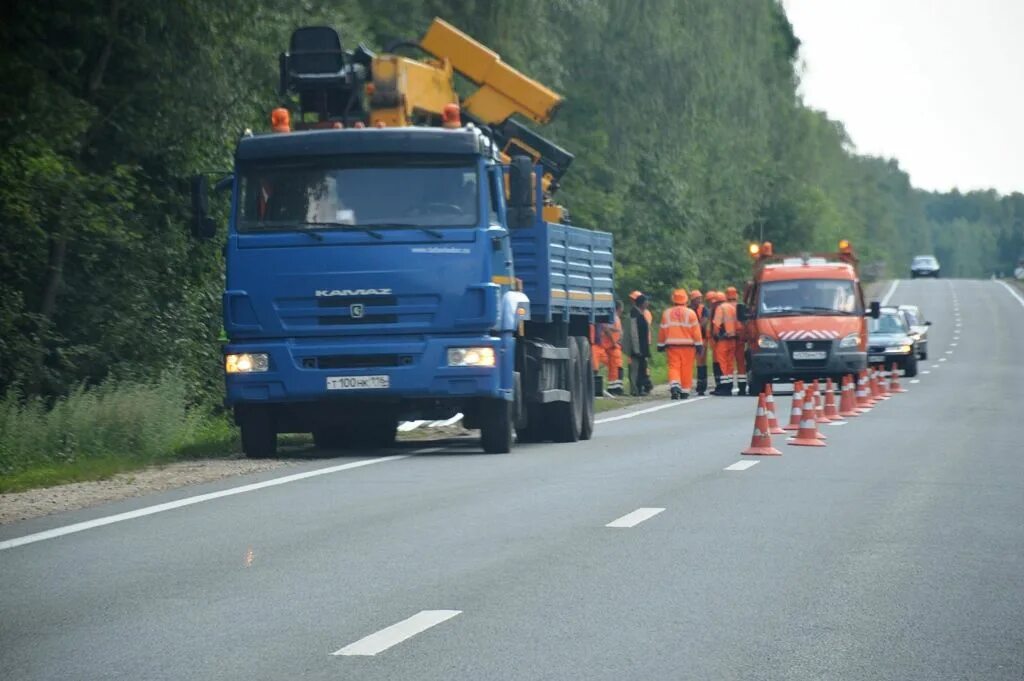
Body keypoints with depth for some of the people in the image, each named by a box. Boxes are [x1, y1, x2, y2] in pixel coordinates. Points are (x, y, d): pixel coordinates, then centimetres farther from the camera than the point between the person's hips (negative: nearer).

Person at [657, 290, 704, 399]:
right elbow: (695, 330, -3)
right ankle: (685, 391, 10)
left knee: (673, 367, -1)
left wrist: (661, 345, 18)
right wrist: (699, 345, 3)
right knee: (686, 369, 6)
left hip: (672, 345, 1)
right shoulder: (690, 313, -3)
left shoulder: (666, 313, 3)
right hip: (687, 345, -1)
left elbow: (662, 331, 8)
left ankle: (674, 385, -25)